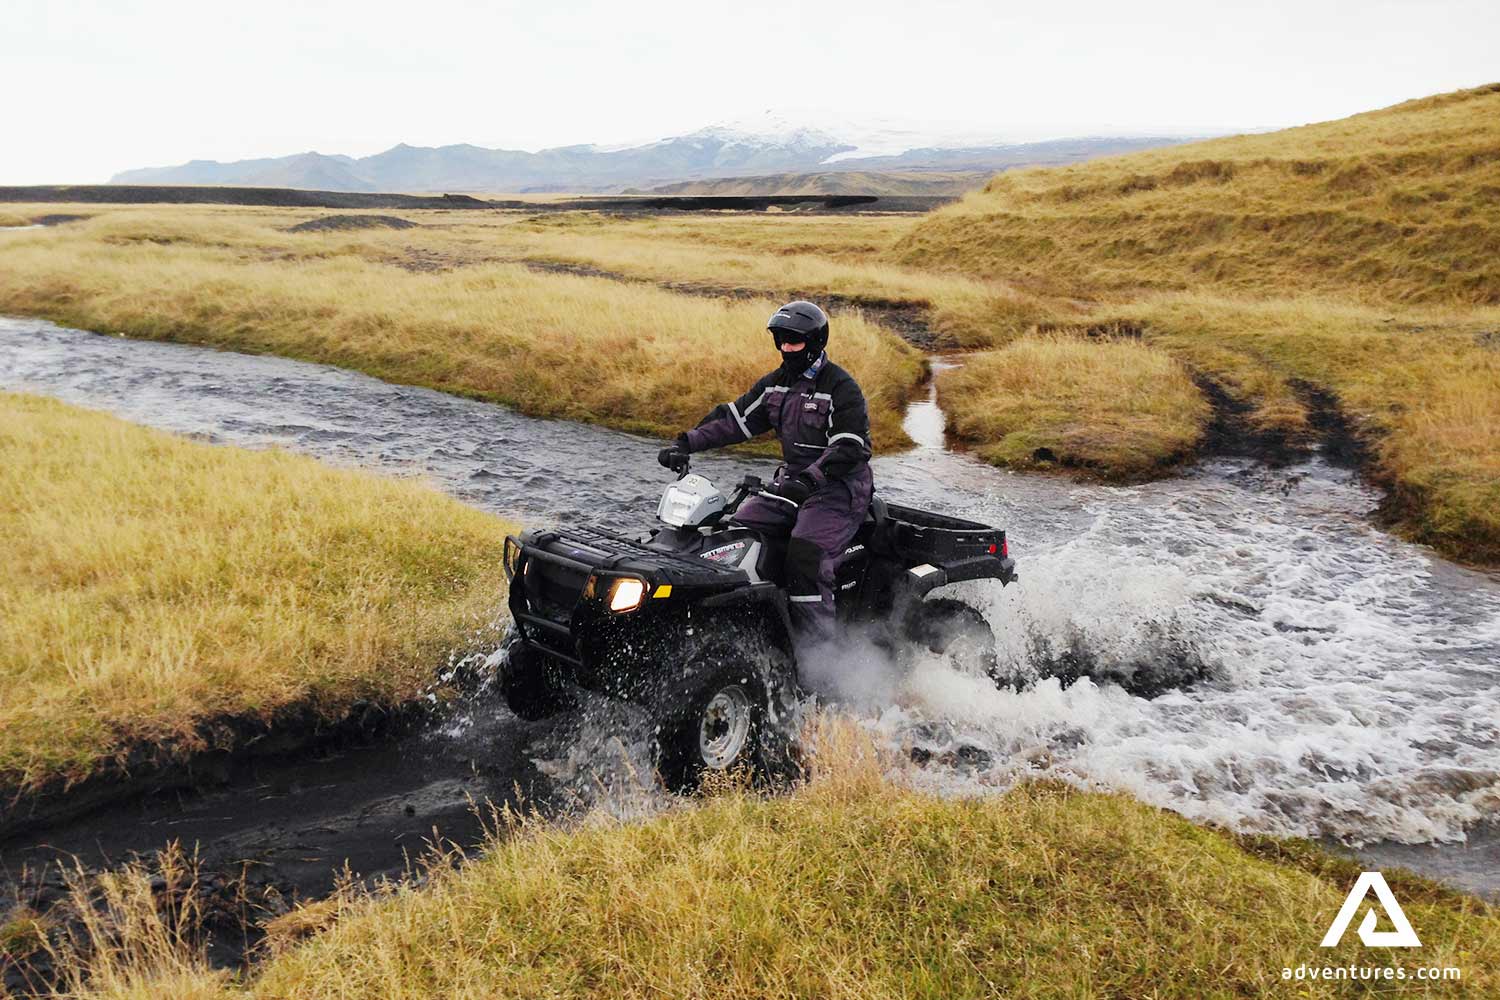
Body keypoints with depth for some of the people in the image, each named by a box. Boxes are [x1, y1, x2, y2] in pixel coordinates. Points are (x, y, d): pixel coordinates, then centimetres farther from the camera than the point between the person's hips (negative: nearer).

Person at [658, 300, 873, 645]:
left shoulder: (841, 388, -11)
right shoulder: (776, 383, 11)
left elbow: (850, 448, -20)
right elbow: (735, 418, 10)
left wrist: (810, 478, -35)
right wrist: (686, 443, -2)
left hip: (838, 488, -7)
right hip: (793, 482, 8)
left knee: (806, 553, -28)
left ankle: (818, 645, -23)